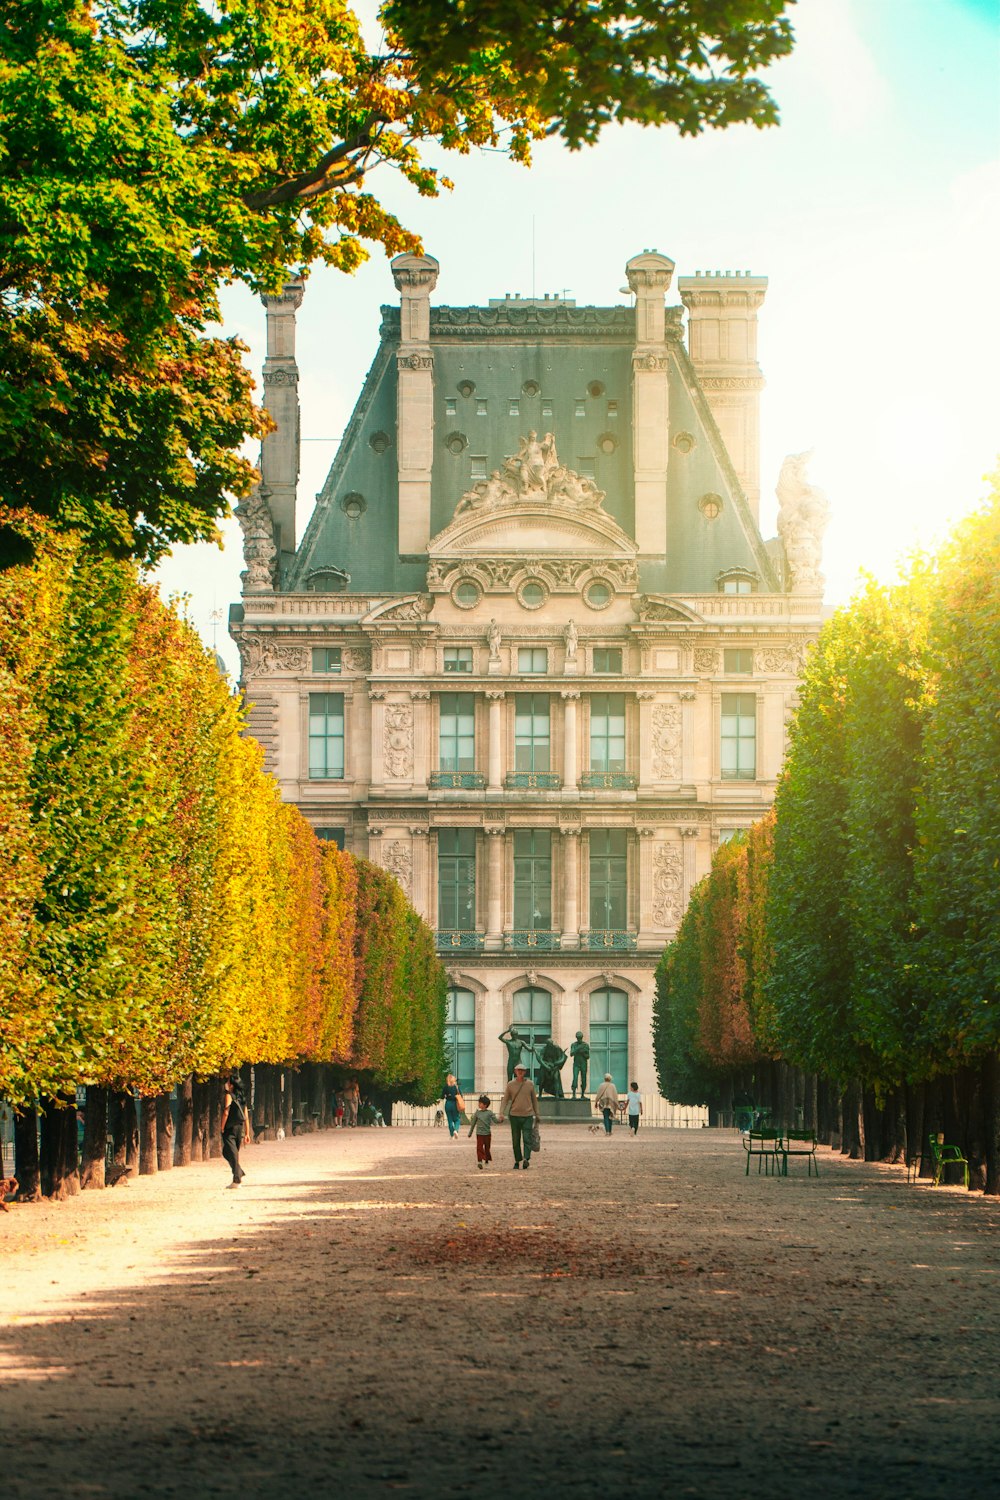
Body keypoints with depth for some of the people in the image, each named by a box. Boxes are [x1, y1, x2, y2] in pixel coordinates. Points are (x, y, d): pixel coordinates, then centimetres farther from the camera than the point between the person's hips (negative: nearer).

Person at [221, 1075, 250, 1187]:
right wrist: (247, 1134, 16)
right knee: (227, 1152, 20)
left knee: (232, 1154, -6)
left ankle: (237, 1180, -12)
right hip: (240, 1128, 7)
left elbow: (226, 1113, -16)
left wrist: (222, 1128, -9)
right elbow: (246, 1117, 14)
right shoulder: (241, 1098, 14)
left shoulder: (229, 1096, -7)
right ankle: (240, 1173, 10)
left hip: (230, 1128, -7)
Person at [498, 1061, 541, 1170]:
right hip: (514, 1116, 1)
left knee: (527, 1139, -13)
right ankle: (517, 1161, 15)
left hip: (528, 1116, -1)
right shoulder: (510, 1085, 3)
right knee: (515, 1140, 5)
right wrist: (501, 1114, -8)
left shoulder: (530, 1084, 4)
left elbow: (534, 1100, 13)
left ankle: (526, 1159, -23)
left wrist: (537, 1114, 15)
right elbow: (505, 1100, 3)